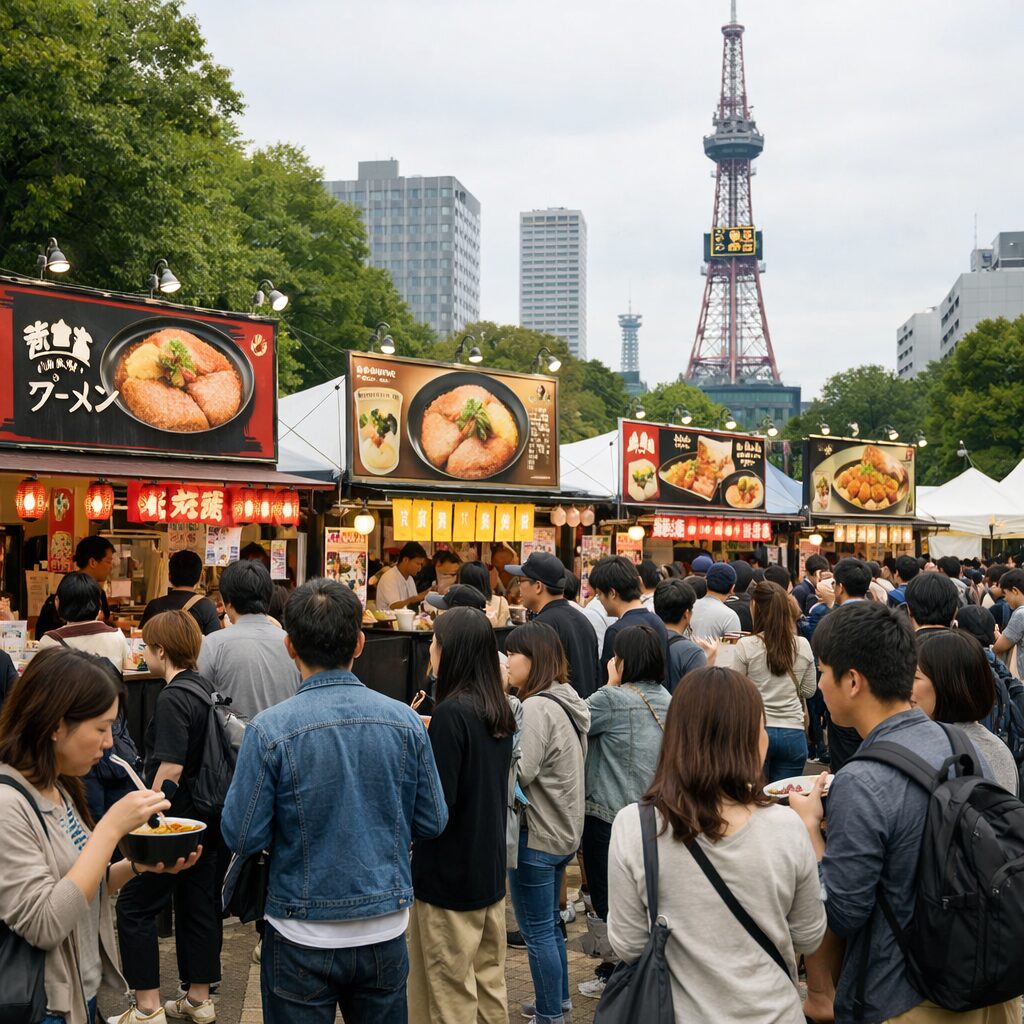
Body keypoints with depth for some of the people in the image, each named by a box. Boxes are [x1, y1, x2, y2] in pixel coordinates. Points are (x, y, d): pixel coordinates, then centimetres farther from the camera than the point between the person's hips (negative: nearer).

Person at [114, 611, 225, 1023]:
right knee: (199, 905, 15)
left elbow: (170, 770, -23)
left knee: (135, 908, 3)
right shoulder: (206, 688, 7)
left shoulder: (172, 699, -19)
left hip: (176, 820, -9)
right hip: (209, 819, 9)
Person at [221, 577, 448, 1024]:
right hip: (386, 932, 2)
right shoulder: (405, 720, -8)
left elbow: (241, 837, -12)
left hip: (303, 936, -2)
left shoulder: (269, 729, -17)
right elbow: (432, 823, 1)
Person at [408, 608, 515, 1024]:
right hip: (491, 866, 8)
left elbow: (437, 804, -22)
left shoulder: (451, 713, -20)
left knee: (450, 991, 4)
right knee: (490, 981, 16)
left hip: (450, 872, -8)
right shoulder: (498, 710, 4)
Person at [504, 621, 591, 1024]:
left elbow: (521, 772, -24)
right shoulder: (567, 701, 9)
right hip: (563, 830, 10)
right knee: (549, 924, 23)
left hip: (536, 836, -10)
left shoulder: (537, 707, -20)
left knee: (537, 931, 2)